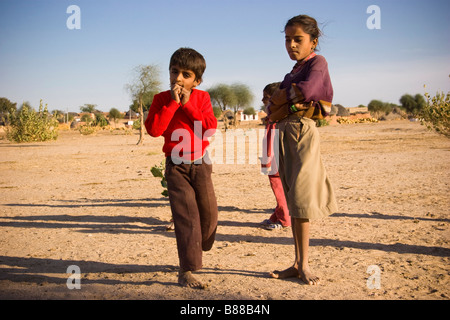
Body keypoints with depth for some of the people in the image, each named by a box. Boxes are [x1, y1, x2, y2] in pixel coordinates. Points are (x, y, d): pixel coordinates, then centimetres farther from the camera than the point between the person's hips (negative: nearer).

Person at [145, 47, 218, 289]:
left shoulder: (201, 98, 1)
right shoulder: (162, 99, -2)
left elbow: (210, 128, -13)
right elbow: (153, 129, -17)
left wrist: (188, 104, -16)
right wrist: (173, 103, -19)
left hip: (200, 163, 3)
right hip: (176, 166, -2)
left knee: (208, 212, 11)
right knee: (186, 217, -9)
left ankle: (197, 249, 40)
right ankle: (186, 272, -3)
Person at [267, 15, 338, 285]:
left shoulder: (318, 62, 1)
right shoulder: (291, 75, 22)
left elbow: (307, 90, -20)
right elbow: (271, 113, 13)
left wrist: (280, 97, -2)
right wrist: (291, 102, -8)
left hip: (303, 134, -7)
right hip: (284, 136, 8)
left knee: (300, 199, -11)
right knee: (293, 201, 6)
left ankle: (304, 264, -2)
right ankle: (298, 264, 11)